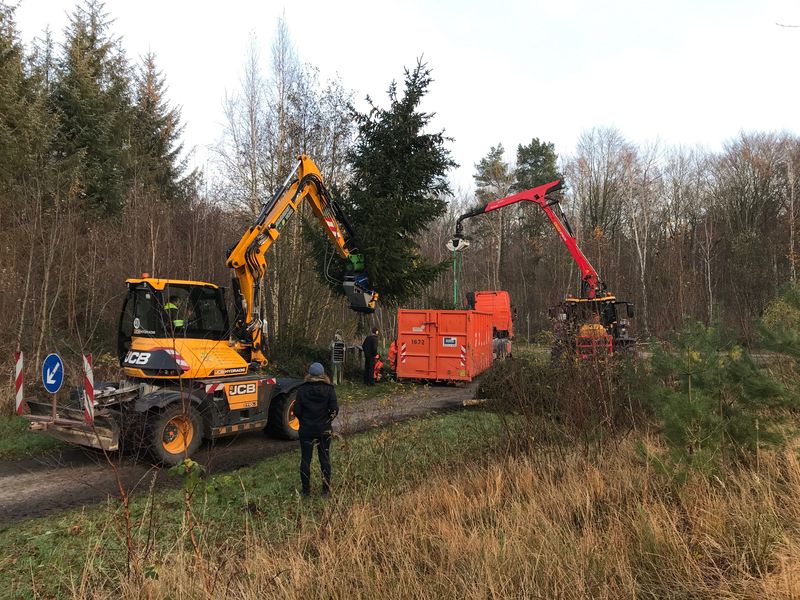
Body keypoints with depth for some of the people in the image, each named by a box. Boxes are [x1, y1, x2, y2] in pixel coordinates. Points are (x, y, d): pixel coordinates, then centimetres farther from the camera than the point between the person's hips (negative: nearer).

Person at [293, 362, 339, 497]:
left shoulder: (302, 390, -7)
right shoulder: (329, 389, -7)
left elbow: (297, 410, -7)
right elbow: (334, 409, -10)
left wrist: (303, 420, 10)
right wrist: (328, 420, 8)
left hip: (306, 429, -1)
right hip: (324, 430, 1)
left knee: (305, 459, 9)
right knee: (325, 459, 11)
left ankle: (306, 490, 13)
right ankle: (326, 489, 17)